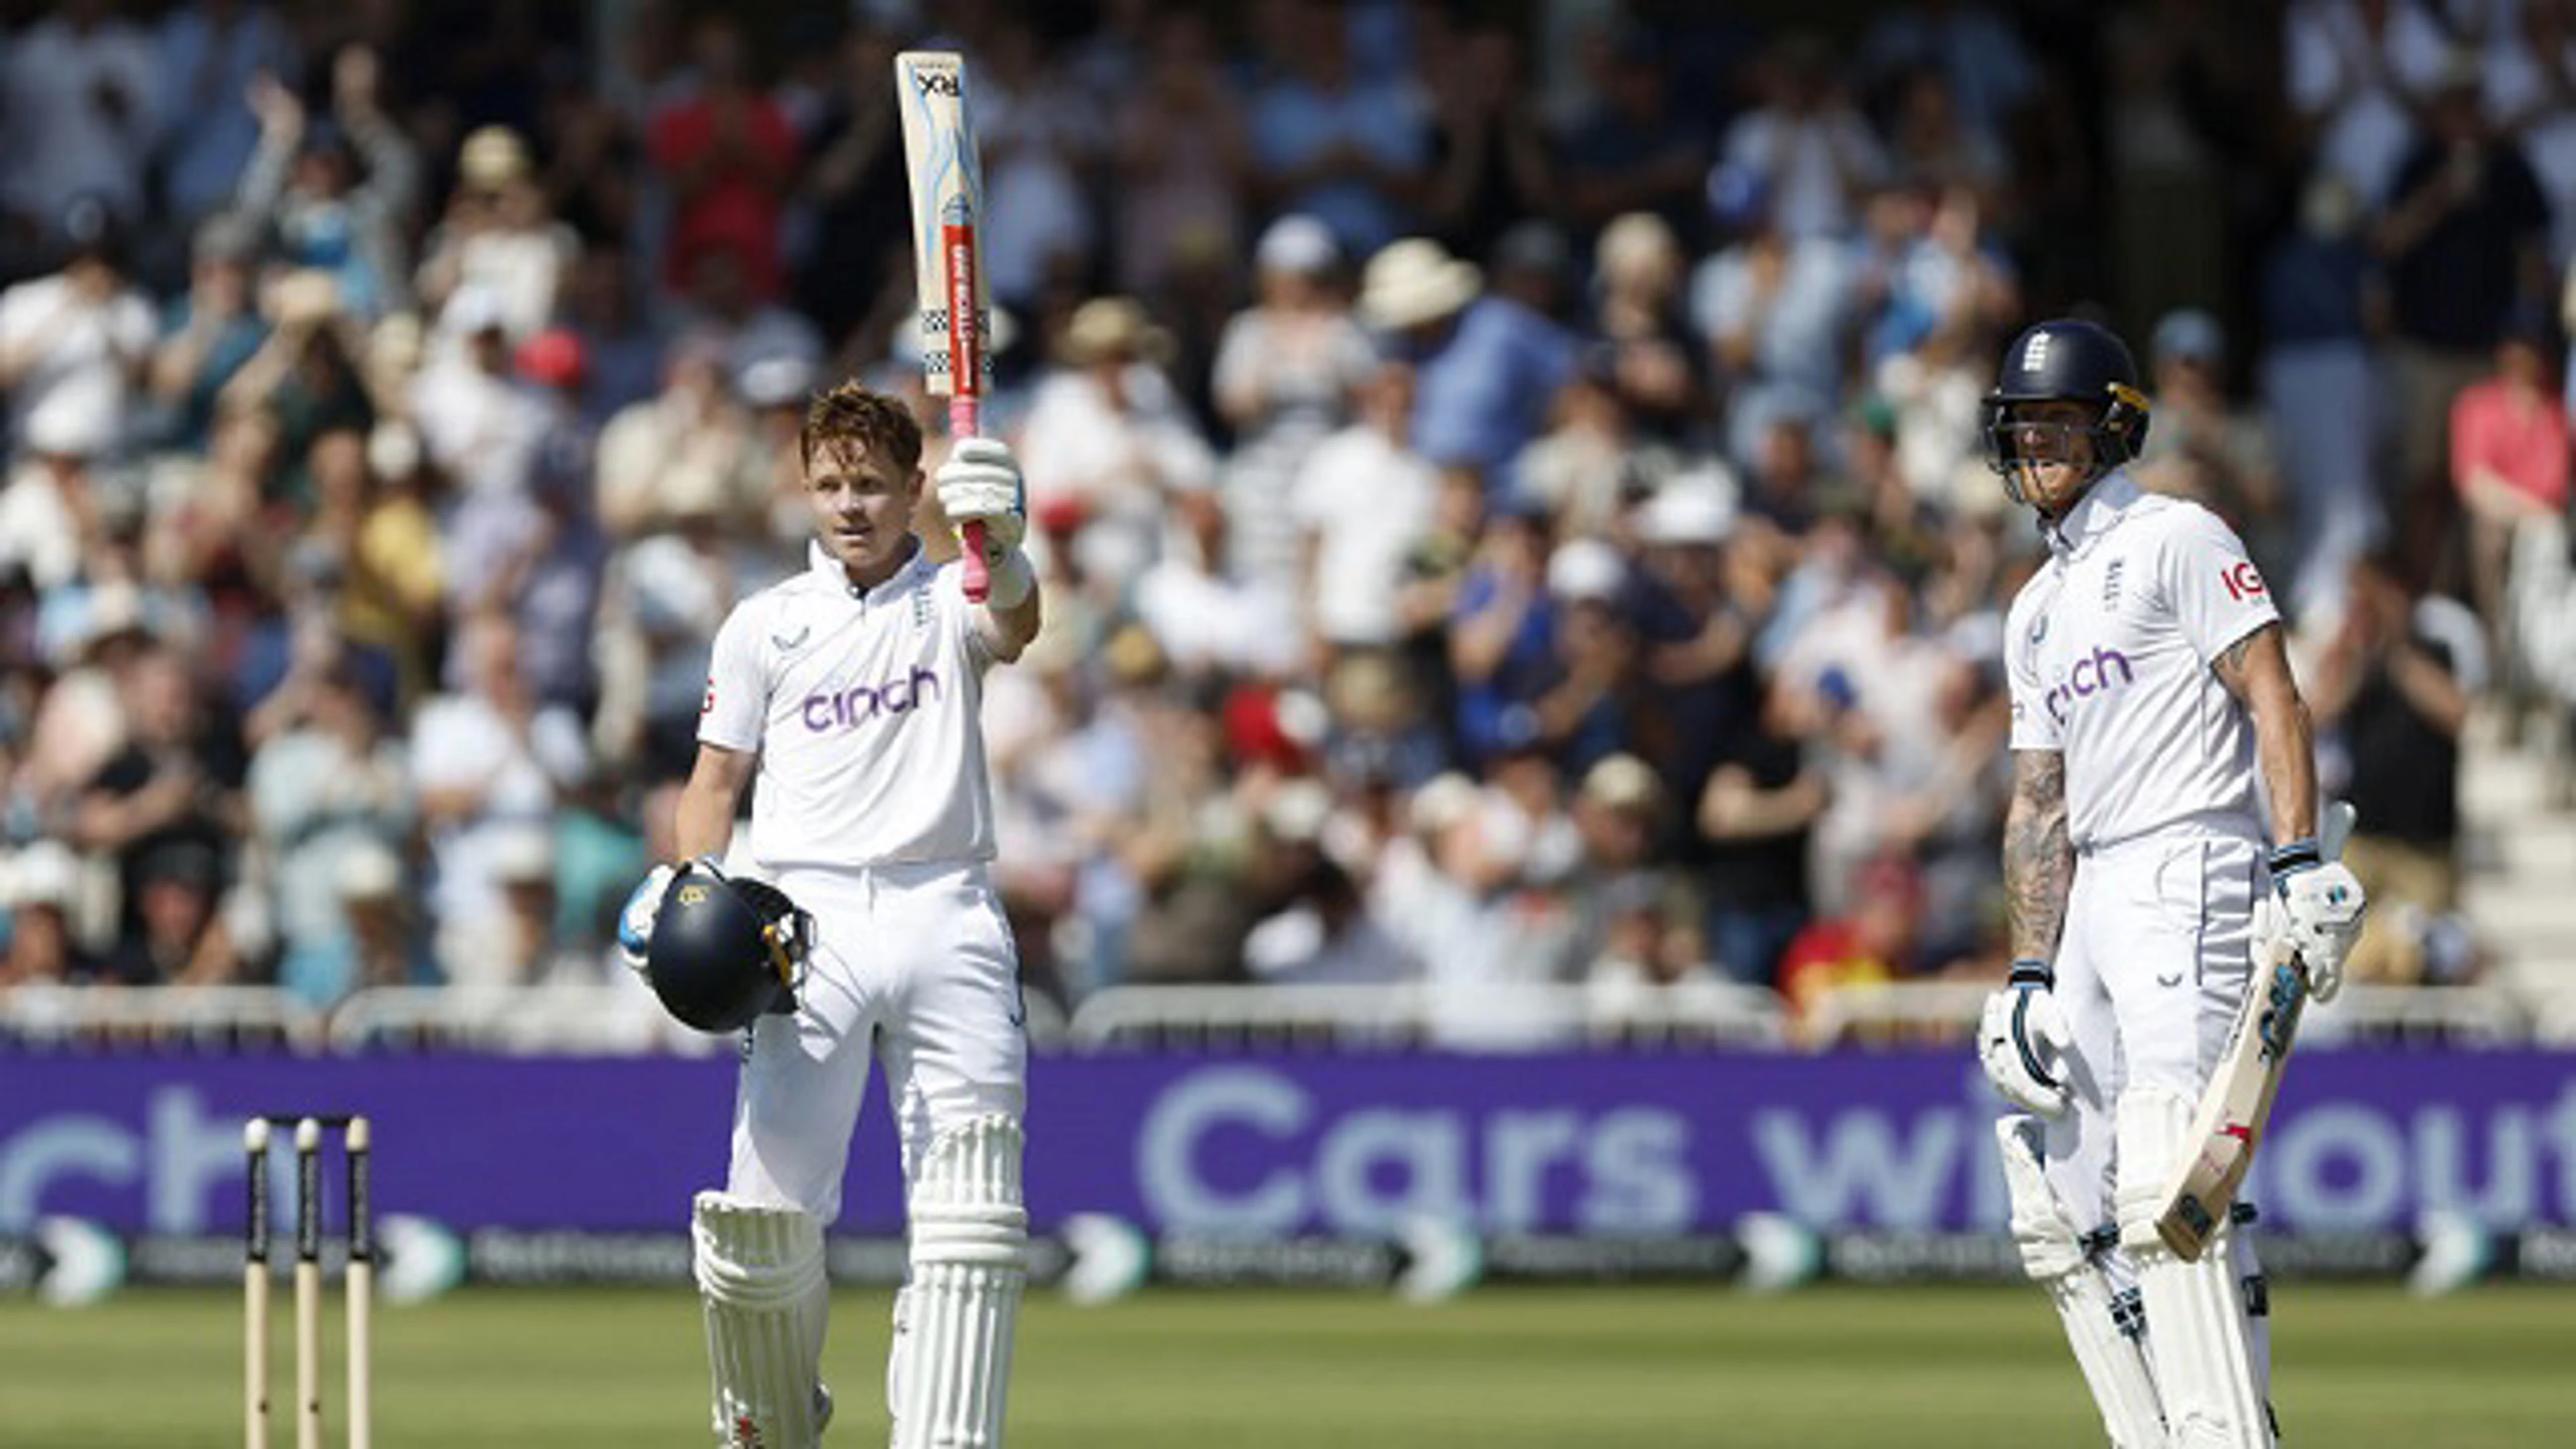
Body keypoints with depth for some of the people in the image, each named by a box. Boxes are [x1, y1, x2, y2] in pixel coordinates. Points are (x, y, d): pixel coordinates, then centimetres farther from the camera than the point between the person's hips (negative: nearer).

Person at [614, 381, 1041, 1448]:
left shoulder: (951, 601, 9)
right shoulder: (765, 625, 13)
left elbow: (1015, 628, -15)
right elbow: (718, 775, 14)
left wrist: (1001, 550, -39)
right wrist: (690, 884, -6)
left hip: (947, 915, 0)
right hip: (810, 923, 0)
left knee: (968, 1216, -7)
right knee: (767, 1206, -9)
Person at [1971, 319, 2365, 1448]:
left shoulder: (2177, 540, 0)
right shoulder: (2036, 612, 23)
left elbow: (2273, 699, -9)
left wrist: (2300, 864, -21)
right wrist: (2030, 973, 13)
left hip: (2191, 871, -9)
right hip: (2092, 898, 9)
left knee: (2170, 1180, -22)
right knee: (2065, 1205, 5)